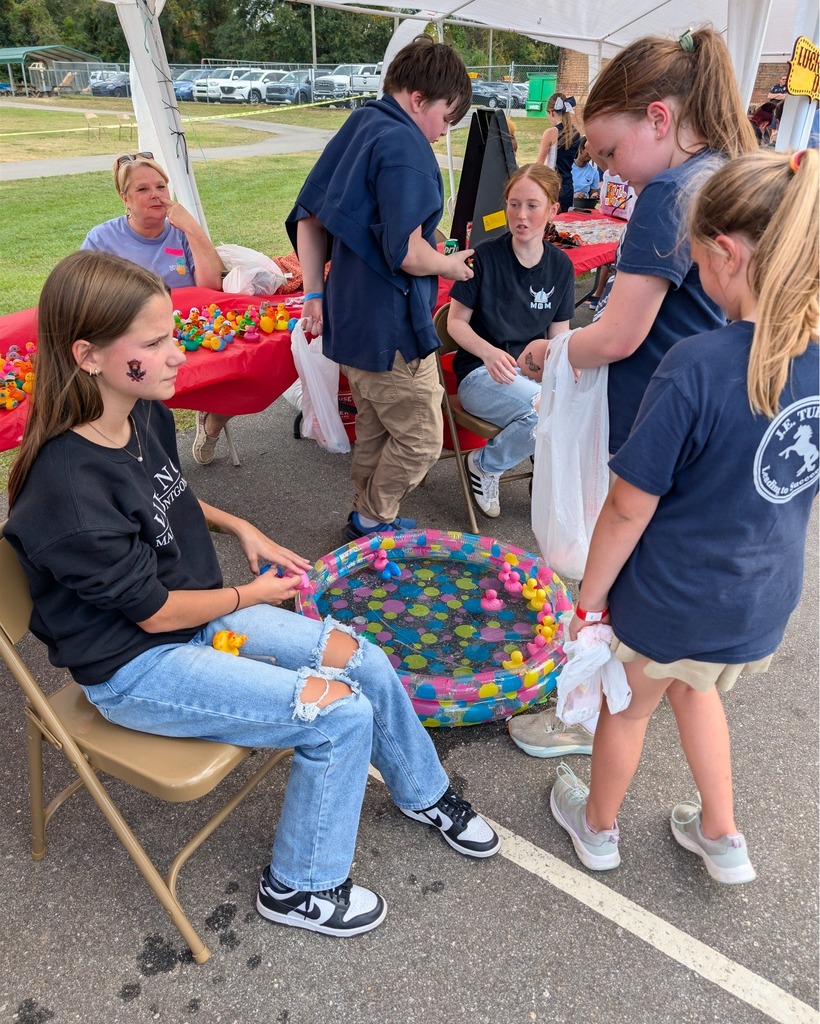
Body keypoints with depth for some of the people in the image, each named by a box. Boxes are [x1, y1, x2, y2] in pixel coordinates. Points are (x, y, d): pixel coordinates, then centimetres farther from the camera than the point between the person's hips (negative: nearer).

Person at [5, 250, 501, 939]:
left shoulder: (148, 416, -4)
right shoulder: (67, 491, -29)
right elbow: (156, 611, -20)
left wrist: (238, 527, 2)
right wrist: (252, 595, -6)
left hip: (200, 614, 8)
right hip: (137, 669, -8)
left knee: (364, 661, 1)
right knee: (340, 713, -17)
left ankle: (422, 793, 30)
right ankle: (298, 887, 10)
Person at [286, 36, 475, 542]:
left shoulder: (355, 131, 12)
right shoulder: (405, 146, -18)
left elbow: (307, 218, 13)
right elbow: (406, 253, -27)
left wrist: (315, 294, 14)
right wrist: (452, 265, -7)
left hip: (351, 319, 10)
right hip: (391, 327, -10)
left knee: (375, 430, 22)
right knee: (421, 441, 5)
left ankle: (367, 521, 36)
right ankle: (374, 524, 20)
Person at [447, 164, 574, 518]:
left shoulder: (560, 265, 5)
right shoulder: (485, 256, -6)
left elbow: (559, 335, 8)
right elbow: (456, 321, -3)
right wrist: (488, 352, -24)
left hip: (534, 368, 4)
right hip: (480, 373, -4)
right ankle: (484, 464, -4)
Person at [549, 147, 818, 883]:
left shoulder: (697, 368, -29)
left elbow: (629, 509, -22)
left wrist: (588, 598, -8)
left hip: (671, 598, -5)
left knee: (628, 707, 22)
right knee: (694, 686, 33)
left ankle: (598, 826, 49)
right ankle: (721, 836, 47)